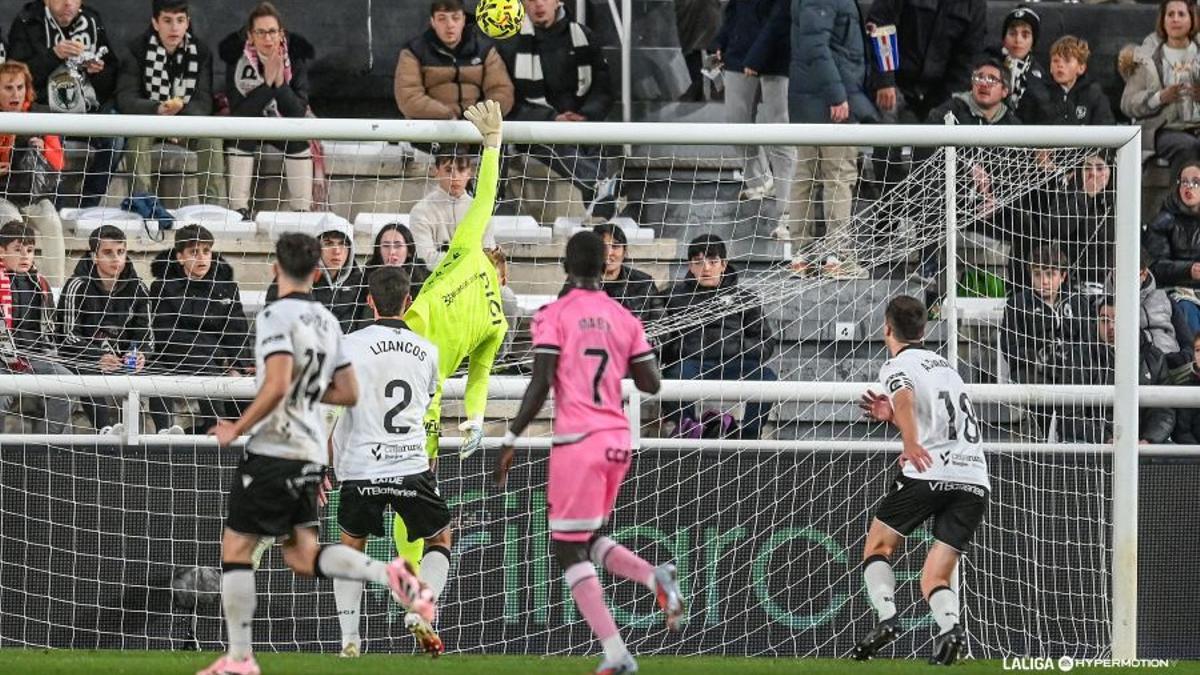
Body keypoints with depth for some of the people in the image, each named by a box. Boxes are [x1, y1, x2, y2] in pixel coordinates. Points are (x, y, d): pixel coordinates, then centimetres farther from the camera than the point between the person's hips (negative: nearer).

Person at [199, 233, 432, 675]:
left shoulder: (276, 316, -12)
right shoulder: (327, 322, 12)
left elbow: (277, 386, -23)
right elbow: (348, 393, 17)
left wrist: (236, 430, -12)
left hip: (273, 451, -7)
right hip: (311, 454, 7)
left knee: (235, 548, 3)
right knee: (302, 556, 8)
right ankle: (389, 574, -14)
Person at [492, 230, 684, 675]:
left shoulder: (554, 316, -6)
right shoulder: (624, 318, 8)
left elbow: (540, 385, -12)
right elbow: (651, 385, 10)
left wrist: (511, 440, -7)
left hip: (577, 440, -6)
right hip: (618, 439, 6)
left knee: (568, 549, 0)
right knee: (588, 540, 22)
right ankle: (656, 578, -7)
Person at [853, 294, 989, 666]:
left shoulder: (898, 366, 3)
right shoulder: (944, 365, 27)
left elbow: (905, 396, -21)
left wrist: (910, 443, -37)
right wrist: (891, 416, 38)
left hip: (929, 474, -6)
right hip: (975, 479, 6)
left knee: (878, 546, 14)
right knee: (935, 578, 6)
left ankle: (886, 617, -7)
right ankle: (949, 627, -23)